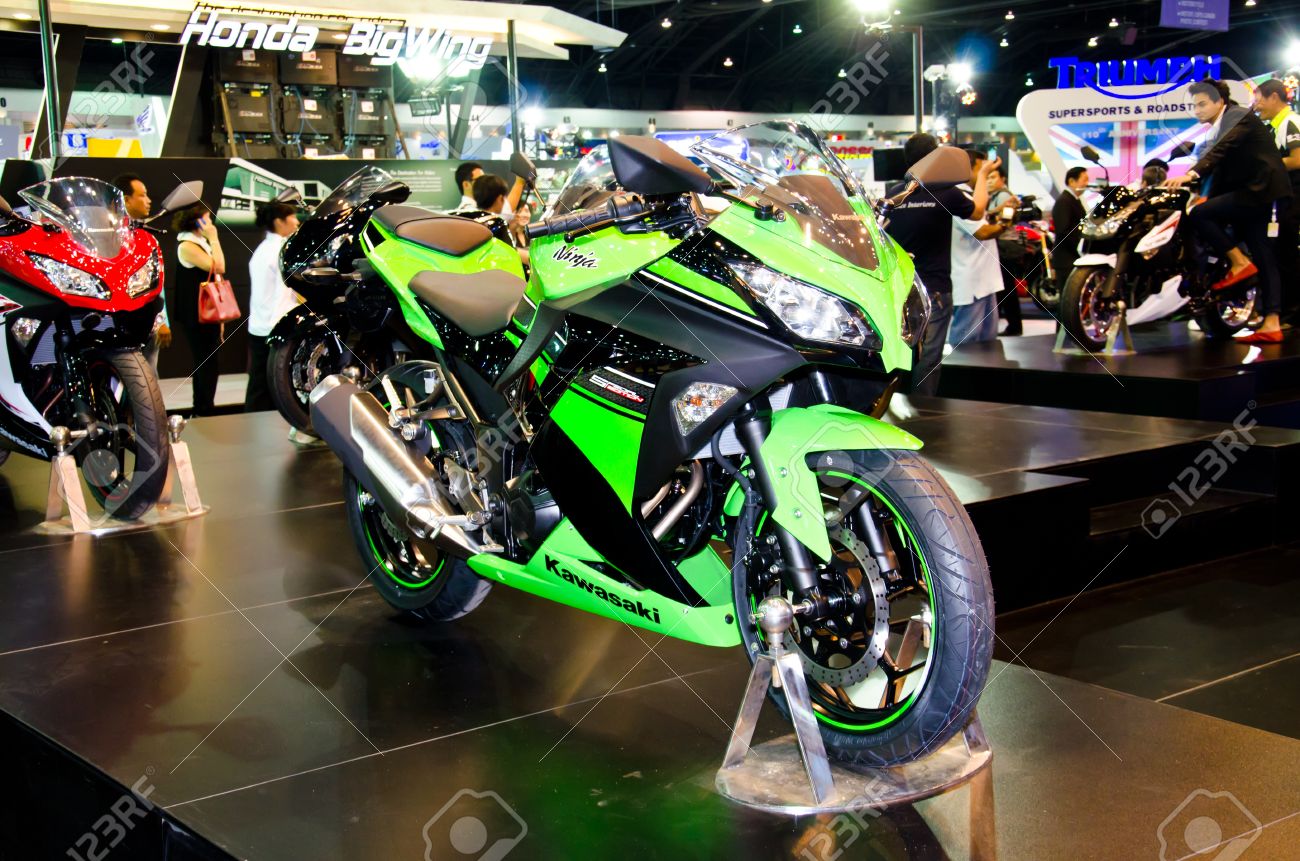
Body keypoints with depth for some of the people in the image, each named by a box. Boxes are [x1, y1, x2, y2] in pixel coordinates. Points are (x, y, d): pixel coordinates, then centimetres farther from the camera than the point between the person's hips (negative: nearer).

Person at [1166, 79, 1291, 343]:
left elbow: (1222, 149, -26)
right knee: (1262, 260, 5)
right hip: (1254, 194, 10)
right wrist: (1209, 199, 14)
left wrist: (1191, 174, -38)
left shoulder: (1239, 116, -8)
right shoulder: (1219, 129, 20)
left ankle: (1239, 262, -10)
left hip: (1259, 188, -10)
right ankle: (1272, 325, 4)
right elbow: (1220, 170, 22)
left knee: (1198, 215, -20)